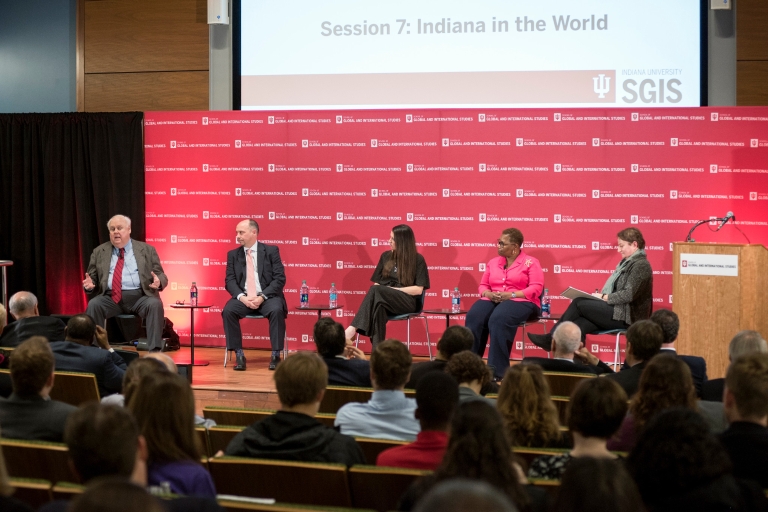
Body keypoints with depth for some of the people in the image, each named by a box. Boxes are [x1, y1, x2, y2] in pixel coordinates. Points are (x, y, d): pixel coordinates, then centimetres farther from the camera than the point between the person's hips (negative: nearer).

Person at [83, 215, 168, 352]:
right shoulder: (99, 252, 16)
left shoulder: (147, 250, 11)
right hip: (110, 298, 1)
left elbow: (161, 276, 9)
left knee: (155, 304, -31)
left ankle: (155, 351, -32)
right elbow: (92, 278, 16)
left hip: (140, 297, -1)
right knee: (93, 304, -28)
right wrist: (90, 284, -9)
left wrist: (158, 282, -16)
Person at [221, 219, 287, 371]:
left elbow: (280, 278, -5)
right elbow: (230, 280, 3)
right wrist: (242, 297, -18)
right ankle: (239, 354, -20)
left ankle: (275, 355, -23)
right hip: (243, 298, 2)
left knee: (276, 310, -34)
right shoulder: (233, 254, 10)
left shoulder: (271, 250, 2)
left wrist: (262, 297, -18)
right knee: (228, 311, -28)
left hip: (267, 297, -2)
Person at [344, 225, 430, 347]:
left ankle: (353, 328, -44)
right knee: (379, 307, -37)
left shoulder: (417, 260, 1)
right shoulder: (386, 256, 15)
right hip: (384, 300, 3)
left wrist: (392, 289, -12)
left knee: (377, 291, -33)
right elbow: (376, 282, 16)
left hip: (408, 301, -3)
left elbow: (418, 290, -5)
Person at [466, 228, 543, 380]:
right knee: (474, 317, -29)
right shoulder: (493, 262, 19)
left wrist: (511, 295, -18)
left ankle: (497, 370, -36)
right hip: (493, 301, 5)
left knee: (499, 319, -38)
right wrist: (489, 294, -5)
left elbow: (536, 288, -8)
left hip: (520, 301, -5)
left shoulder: (531, 262, 3)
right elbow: (483, 285, 20)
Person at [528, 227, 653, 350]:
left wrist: (603, 297, -15)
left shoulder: (641, 265, -10)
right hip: (616, 310, 9)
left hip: (627, 316, -9)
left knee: (579, 303, -14)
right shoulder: (627, 262, 20)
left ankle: (552, 338, -3)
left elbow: (629, 295, -20)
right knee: (579, 325, -16)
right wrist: (600, 296, 1)